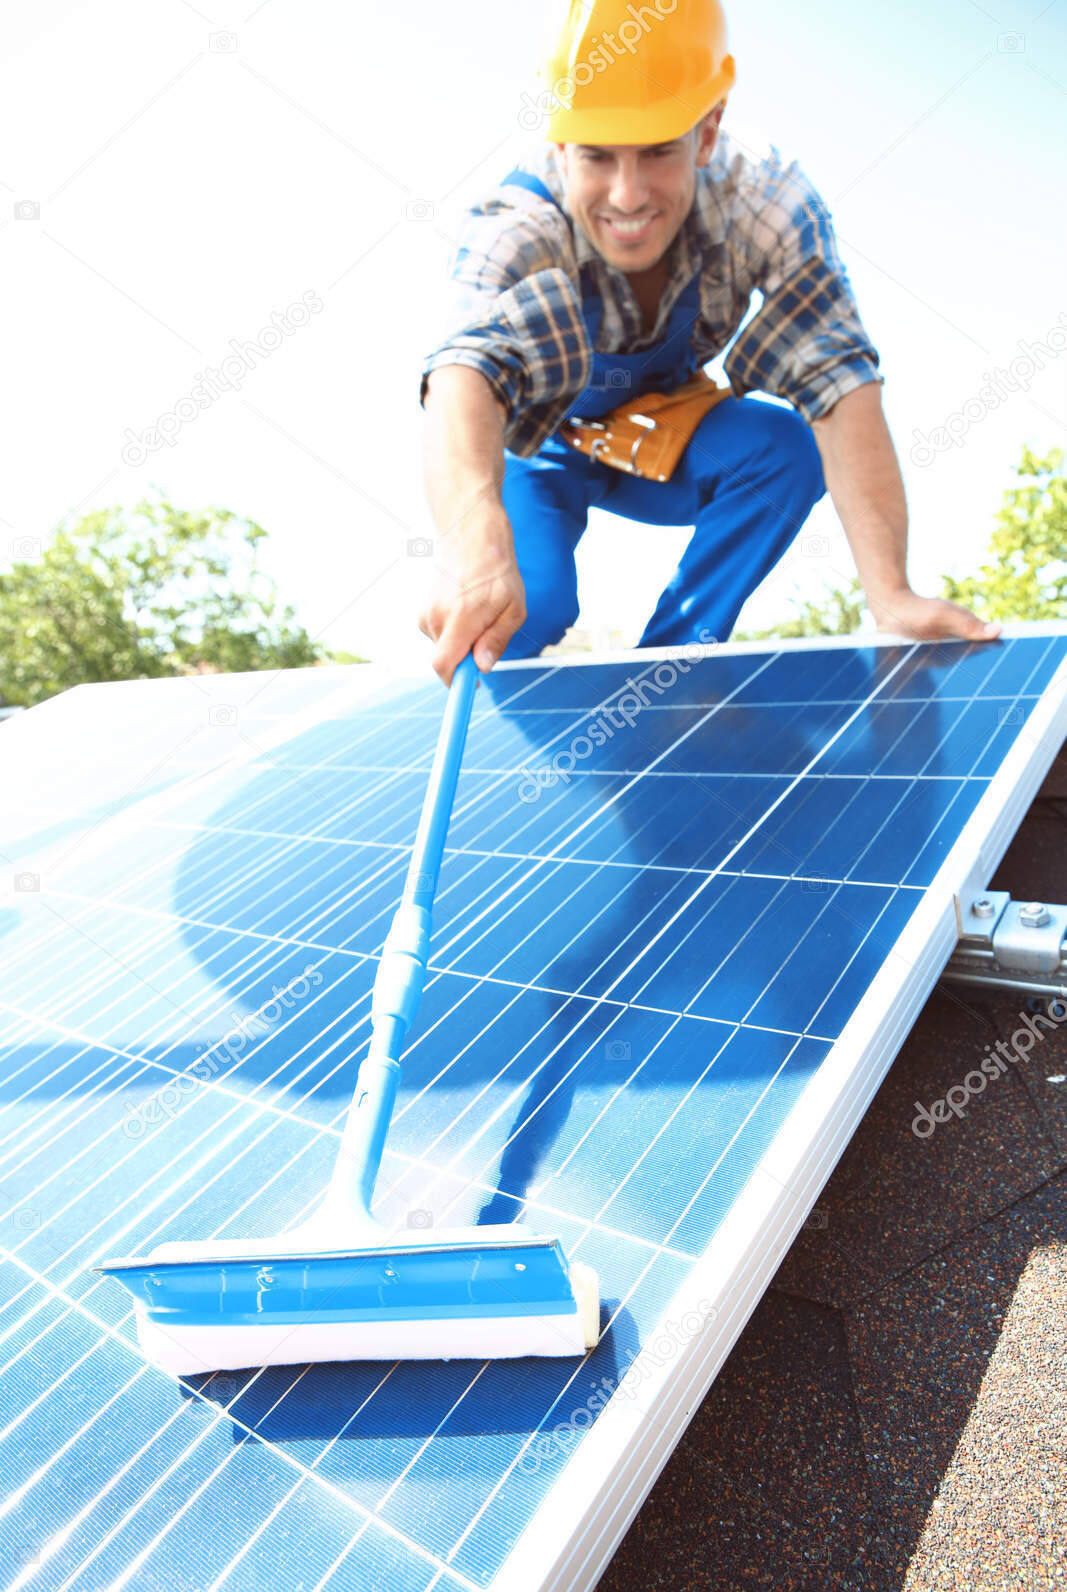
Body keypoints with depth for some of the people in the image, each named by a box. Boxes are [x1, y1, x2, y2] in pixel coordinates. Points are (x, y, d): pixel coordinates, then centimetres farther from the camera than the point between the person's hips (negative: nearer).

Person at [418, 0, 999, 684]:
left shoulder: (768, 206, -26)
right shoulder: (513, 230, -32)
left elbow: (838, 378, -34)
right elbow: (466, 370, -51)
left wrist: (890, 593, -47)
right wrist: (474, 539, -74)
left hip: (664, 441, 2)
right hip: (540, 449, -2)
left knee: (786, 445, -27)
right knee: (521, 606, -29)